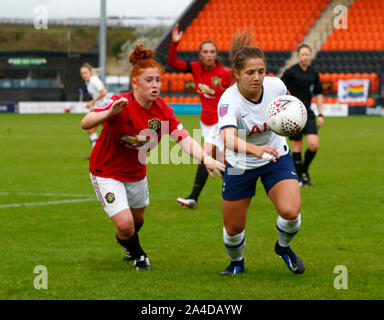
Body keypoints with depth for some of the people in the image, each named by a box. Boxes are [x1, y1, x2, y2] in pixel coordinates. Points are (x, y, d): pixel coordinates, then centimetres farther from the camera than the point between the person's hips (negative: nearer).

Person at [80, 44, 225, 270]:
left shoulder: (162, 110, -12)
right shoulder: (121, 104, -27)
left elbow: (184, 138, -21)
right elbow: (85, 123, -37)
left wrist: (205, 159, -39)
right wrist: (109, 113, -57)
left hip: (136, 172, 5)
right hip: (107, 172, -5)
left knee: (137, 219, 22)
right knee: (125, 224, -15)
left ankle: (131, 248, 58)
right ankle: (136, 253, 20)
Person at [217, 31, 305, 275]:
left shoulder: (276, 85, -19)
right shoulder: (229, 101, -31)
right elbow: (229, 138, -51)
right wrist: (256, 149, -68)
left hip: (276, 157, 2)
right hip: (240, 164, -2)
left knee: (290, 212, -19)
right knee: (233, 228, 5)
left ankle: (283, 247, 16)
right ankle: (237, 262, 40)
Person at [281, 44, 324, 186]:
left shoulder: (314, 73, 7)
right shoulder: (291, 72, -6)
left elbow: (318, 94, 16)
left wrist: (320, 114, 11)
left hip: (307, 113, 4)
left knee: (314, 144, -9)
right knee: (297, 146, -1)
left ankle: (304, 169, 15)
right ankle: (300, 176, 12)